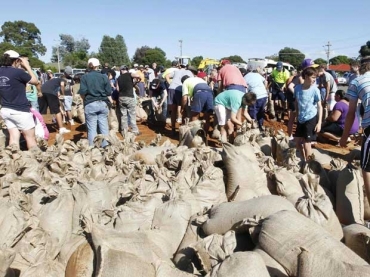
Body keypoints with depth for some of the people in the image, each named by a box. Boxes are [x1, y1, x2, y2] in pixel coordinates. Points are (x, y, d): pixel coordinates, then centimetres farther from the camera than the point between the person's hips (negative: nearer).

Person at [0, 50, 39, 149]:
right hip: (20, 111, -7)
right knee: (30, 137, 6)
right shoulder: (17, 72, -16)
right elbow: (36, 81, -4)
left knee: (13, 137, 10)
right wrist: (27, 66, 2)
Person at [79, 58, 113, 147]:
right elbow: (108, 92, 1)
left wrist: (85, 100, 13)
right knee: (104, 127, 7)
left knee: (92, 129, 4)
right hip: (103, 104, 2)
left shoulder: (85, 77, -1)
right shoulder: (104, 76, 3)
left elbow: (82, 92, -6)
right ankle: (105, 147, 12)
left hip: (90, 104, -1)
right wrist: (110, 103, 11)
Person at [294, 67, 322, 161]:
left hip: (311, 119, -5)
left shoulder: (315, 90, -12)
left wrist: (319, 122, -13)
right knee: (297, 141, 13)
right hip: (301, 119, 5)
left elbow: (319, 106, -8)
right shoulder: (297, 88, -3)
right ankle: (304, 160, 33)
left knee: (306, 142, -1)